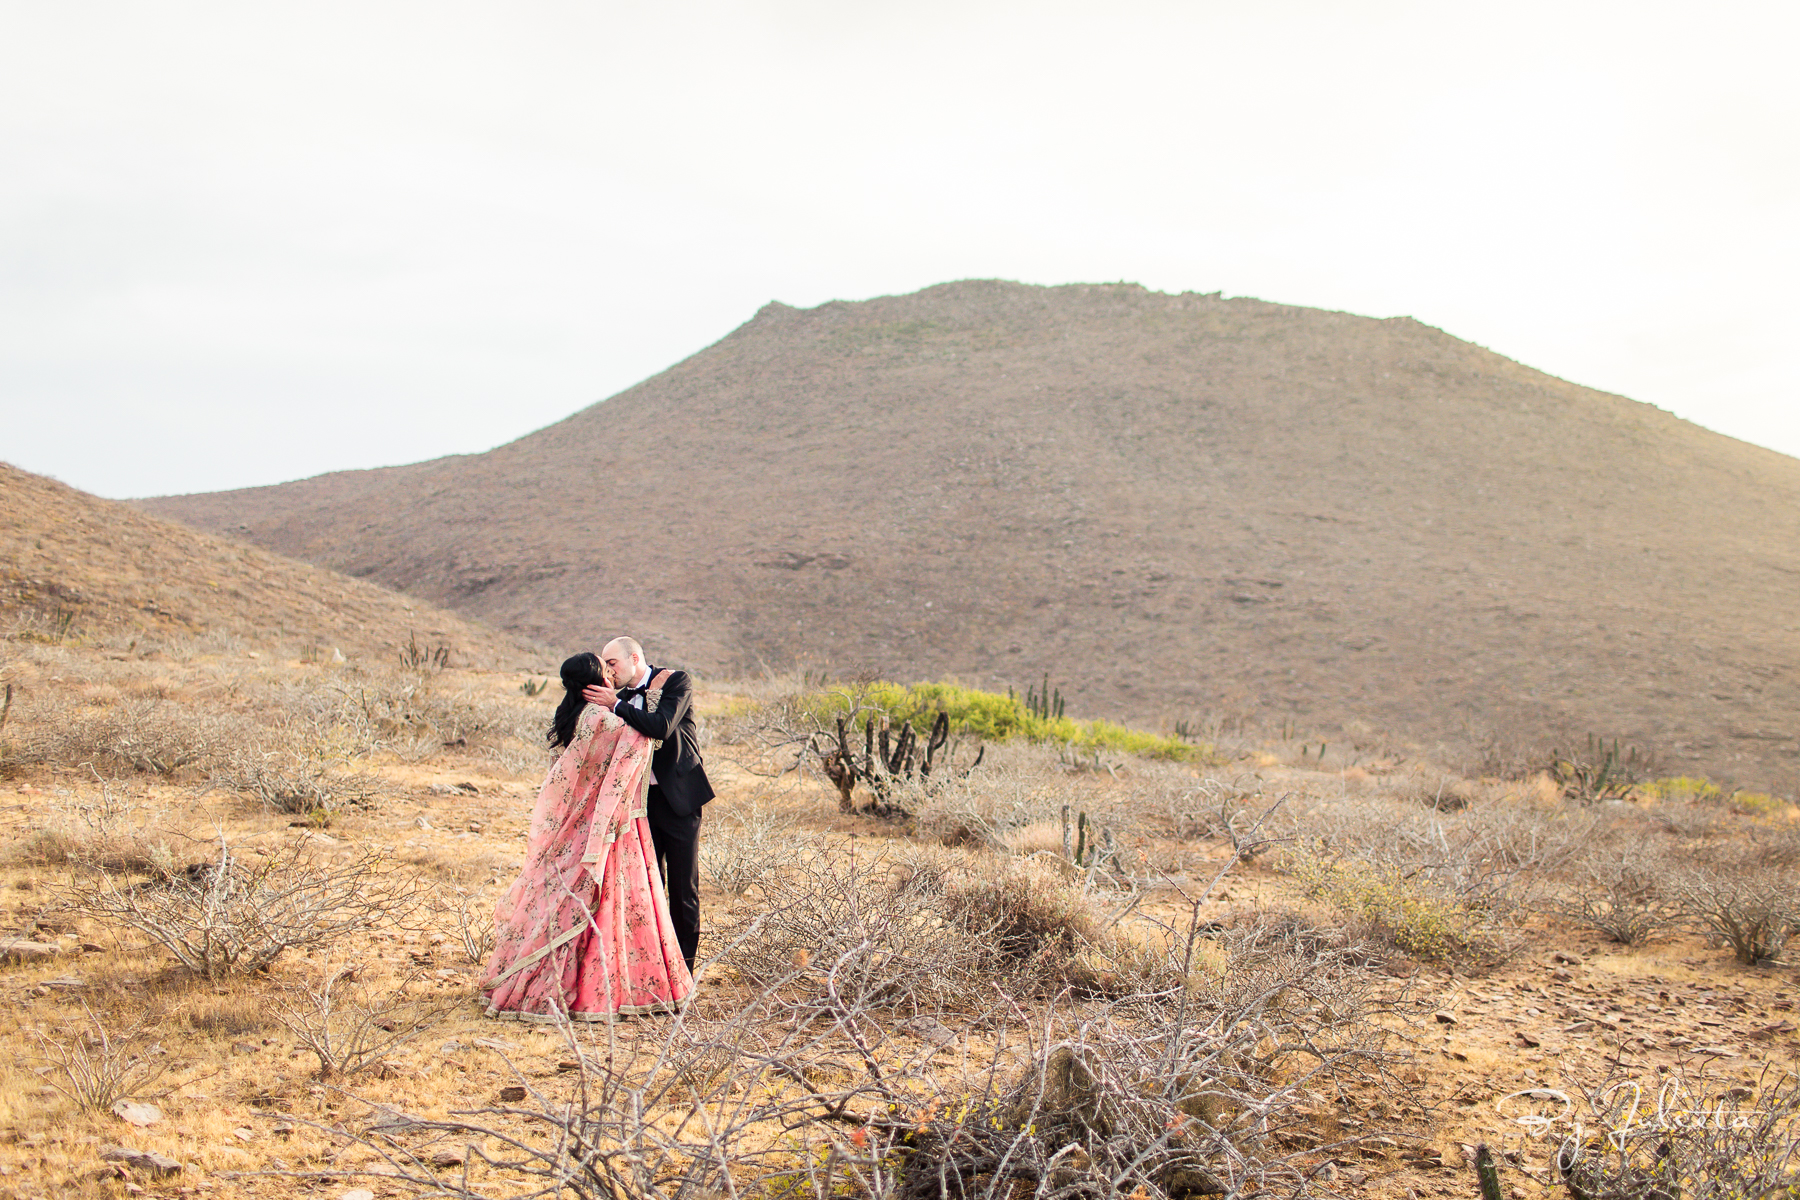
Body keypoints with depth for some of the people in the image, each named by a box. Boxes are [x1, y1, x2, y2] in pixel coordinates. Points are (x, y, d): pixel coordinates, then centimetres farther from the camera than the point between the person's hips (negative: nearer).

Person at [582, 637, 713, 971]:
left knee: (683, 886, 0)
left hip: (678, 797, -5)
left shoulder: (676, 681, -7)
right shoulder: (623, 696, 9)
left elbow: (662, 727, -24)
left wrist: (616, 705, -20)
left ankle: (683, 967, 9)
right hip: (643, 800, 5)